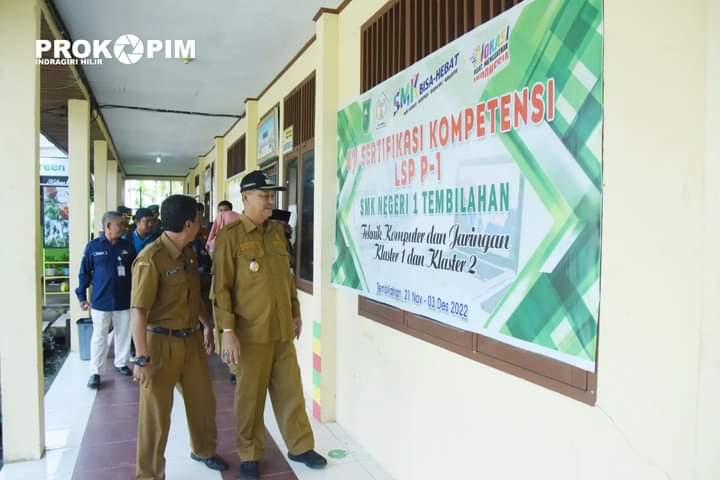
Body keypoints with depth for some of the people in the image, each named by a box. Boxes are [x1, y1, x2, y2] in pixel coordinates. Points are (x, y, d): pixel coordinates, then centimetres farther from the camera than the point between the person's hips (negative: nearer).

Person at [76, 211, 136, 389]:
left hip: (124, 300, 2)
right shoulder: (93, 246, -4)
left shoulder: (127, 246, 2)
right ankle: (95, 372, 14)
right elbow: (85, 273, 1)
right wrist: (82, 296, -1)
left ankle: (121, 363, 31)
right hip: (101, 301, -2)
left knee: (123, 334, 13)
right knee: (99, 337, 5)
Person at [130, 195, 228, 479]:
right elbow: (138, 311, -21)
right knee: (156, 412, 7)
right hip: (161, 343, -7)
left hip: (191, 340, 8)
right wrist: (142, 358, -21)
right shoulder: (150, 259, -20)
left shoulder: (189, 253, 6)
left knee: (203, 401, 20)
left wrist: (207, 325, 20)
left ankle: (203, 451, 44)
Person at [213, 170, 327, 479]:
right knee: (250, 396, 10)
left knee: (290, 390, 14)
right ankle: (249, 455, 29)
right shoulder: (230, 235, -10)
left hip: (282, 329, 5)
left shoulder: (277, 232, 9)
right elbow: (221, 288, -12)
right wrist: (227, 331, -16)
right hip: (250, 332, -5)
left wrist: (296, 314, 17)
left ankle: (300, 447, 31)